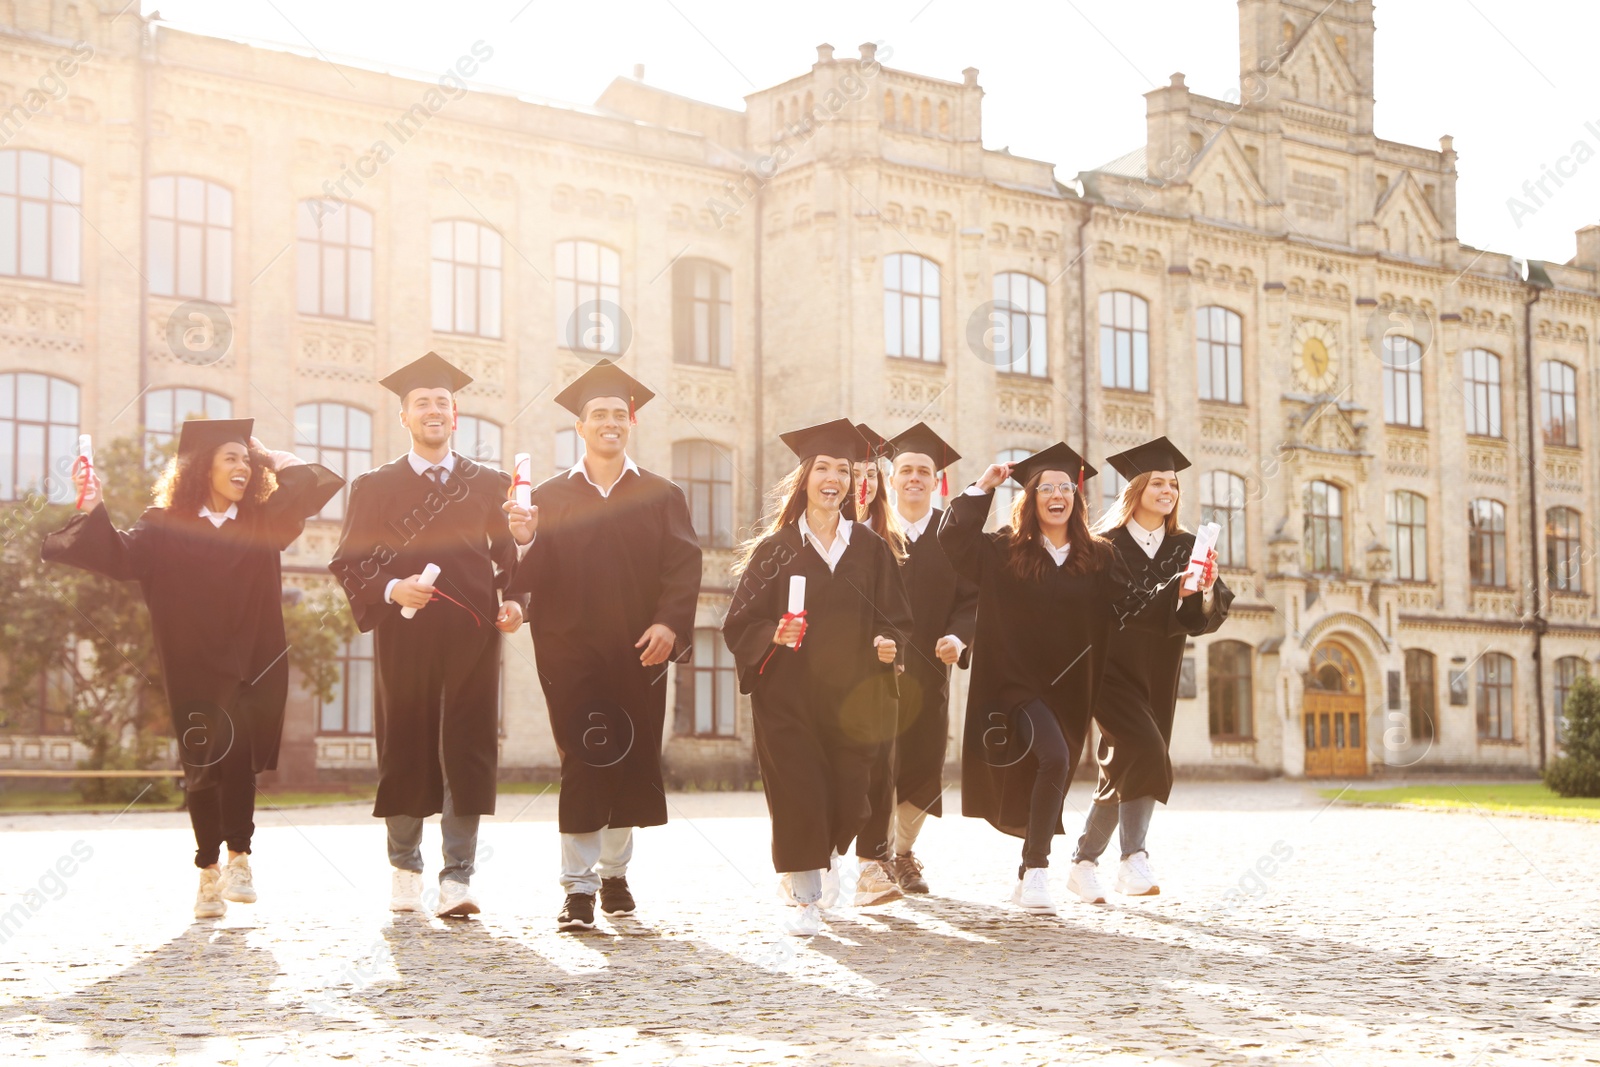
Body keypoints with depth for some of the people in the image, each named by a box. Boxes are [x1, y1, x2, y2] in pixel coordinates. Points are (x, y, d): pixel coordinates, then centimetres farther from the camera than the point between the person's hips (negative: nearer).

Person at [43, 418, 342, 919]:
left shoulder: (263, 523, 8)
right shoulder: (166, 528, 2)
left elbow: (316, 484, 6)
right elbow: (118, 556, -9)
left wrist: (270, 458, 12)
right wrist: (91, 511, -22)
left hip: (252, 666, 1)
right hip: (194, 669, -1)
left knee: (237, 754, -13)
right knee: (203, 766, 3)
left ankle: (238, 855, 1)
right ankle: (208, 871, 15)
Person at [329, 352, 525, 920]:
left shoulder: (489, 485, 12)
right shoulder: (375, 487, 10)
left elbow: (511, 556, 11)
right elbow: (348, 563, 5)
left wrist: (513, 602, -8)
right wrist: (391, 590, -13)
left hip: (472, 637, 0)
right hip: (404, 638, 0)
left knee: (467, 751, -6)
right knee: (406, 748, 5)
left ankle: (457, 878, -5)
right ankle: (404, 868, 22)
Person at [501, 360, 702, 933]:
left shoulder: (662, 497, 10)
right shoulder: (550, 497, 9)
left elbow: (683, 567, -1)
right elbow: (529, 578, 0)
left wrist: (669, 624, -16)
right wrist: (523, 541, -21)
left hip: (638, 650, 1)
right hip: (571, 651, -1)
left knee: (631, 762, 5)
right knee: (582, 762, -6)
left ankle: (614, 870, 22)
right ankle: (578, 886, -4)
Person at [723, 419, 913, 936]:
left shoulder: (870, 548, 8)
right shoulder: (775, 549, 2)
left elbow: (897, 618, 10)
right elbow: (740, 622, -1)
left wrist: (887, 643, -11)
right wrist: (773, 635, -20)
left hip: (851, 694, 2)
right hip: (788, 695, -2)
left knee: (848, 800, 5)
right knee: (797, 793, -8)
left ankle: (826, 859, 37)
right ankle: (803, 897, 6)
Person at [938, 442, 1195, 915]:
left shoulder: (1097, 558, 6)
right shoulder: (1004, 551, 0)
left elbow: (1130, 608, 2)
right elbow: (953, 539, -8)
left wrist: (1176, 591, -12)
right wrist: (982, 488, -9)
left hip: (1069, 688, 4)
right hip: (1017, 681, -4)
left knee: (1051, 777, 12)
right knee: (1053, 759, -25)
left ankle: (1027, 877, 30)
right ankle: (1037, 874, -19)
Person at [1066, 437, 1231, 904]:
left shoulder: (1186, 548, 8)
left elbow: (1209, 616, -1)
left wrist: (1207, 592, -21)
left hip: (1157, 677, 5)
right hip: (1112, 669, -5)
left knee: (1125, 768, 7)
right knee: (1145, 751, -23)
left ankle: (1084, 863, 18)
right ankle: (1133, 859, -20)